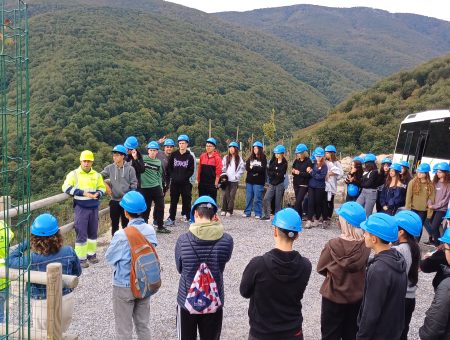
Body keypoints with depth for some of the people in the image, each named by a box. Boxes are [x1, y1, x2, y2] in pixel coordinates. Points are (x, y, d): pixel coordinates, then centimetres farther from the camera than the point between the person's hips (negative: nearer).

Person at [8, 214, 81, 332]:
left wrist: (24, 244, -1)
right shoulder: (69, 252, -17)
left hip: (43, 305, -3)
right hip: (67, 300, 3)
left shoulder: (31, 259, -24)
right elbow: (77, 272, -1)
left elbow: (10, 261, -6)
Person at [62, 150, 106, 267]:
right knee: (81, 234, -2)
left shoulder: (96, 175, 7)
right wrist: (83, 193, -22)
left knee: (93, 232, 13)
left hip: (94, 208, 4)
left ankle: (91, 254, 28)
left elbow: (102, 187, 14)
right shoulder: (74, 174, -4)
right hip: (81, 208, -4)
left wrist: (98, 193, -11)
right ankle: (81, 258, 6)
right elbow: (66, 187, -14)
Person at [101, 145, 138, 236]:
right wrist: (105, 185, -3)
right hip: (114, 200, 3)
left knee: (126, 224, 7)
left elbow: (134, 185, -6)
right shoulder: (110, 168, -1)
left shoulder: (130, 169, -8)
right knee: (114, 224, 12)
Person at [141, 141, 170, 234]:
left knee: (160, 207, 6)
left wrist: (161, 188, 11)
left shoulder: (158, 162, 7)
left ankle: (160, 226, 19)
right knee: (146, 208, 4)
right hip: (145, 188, -4)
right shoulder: (142, 159, -4)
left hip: (156, 187, 4)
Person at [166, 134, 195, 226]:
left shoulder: (190, 157, 3)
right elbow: (169, 167, 6)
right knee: (173, 201, 6)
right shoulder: (173, 155, 6)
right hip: (174, 182, 1)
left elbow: (191, 170, 0)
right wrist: (172, 176, -4)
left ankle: (186, 216, 12)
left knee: (186, 200, 2)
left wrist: (184, 177, -10)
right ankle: (171, 218, 12)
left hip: (185, 183, -1)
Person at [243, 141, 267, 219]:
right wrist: (256, 169, -14)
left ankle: (258, 214, 5)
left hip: (258, 182, -4)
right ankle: (247, 212, 16)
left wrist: (253, 167, -8)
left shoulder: (263, 158, -2)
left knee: (257, 198, -3)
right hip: (249, 181, 4)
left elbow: (262, 169, -13)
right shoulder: (250, 158, 12)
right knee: (248, 198, 8)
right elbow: (247, 167, 0)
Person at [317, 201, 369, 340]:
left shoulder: (333, 245, -23)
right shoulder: (365, 245, -14)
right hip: (357, 296, 3)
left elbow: (321, 268, -9)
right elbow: (365, 268, 1)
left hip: (333, 296, -3)